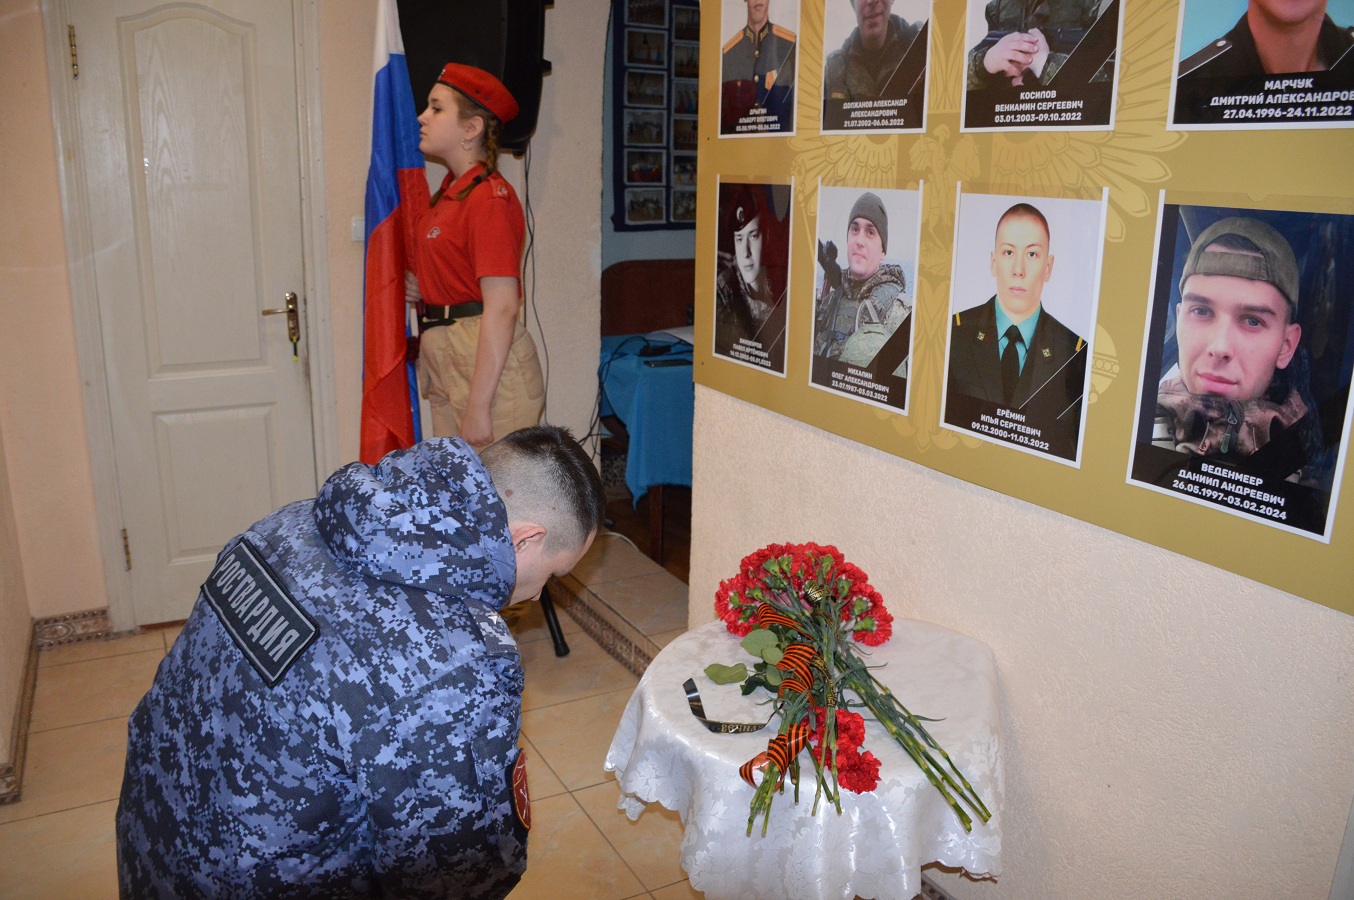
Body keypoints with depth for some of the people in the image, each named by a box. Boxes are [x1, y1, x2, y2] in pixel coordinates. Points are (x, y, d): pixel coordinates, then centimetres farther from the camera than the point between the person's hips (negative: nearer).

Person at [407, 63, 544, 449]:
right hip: (446, 360, 9)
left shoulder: (490, 197, -15)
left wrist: (478, 406, -23)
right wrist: (426, 290, 3)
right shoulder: (450, 189, 13)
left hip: (488, 361, -9)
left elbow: (502, 308, -21)